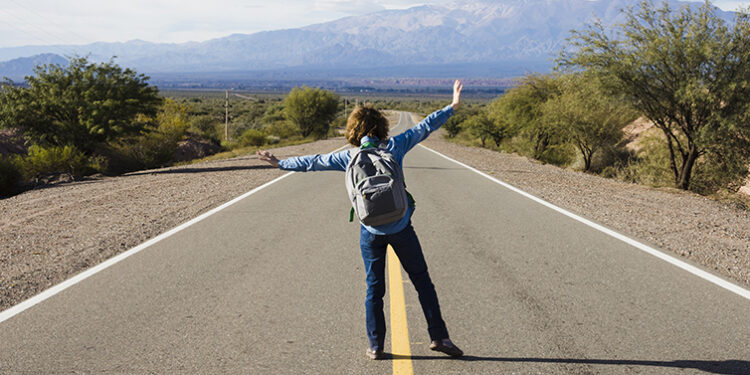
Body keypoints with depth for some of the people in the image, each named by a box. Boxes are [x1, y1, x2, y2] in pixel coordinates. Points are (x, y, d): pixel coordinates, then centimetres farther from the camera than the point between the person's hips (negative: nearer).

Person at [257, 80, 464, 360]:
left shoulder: (348, 157, 0)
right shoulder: (394, 146, -3)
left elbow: (313, 162, 8)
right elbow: (425, 127, 1)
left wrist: (280, 163, 21)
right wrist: (453, 106, 10)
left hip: (371, 231, 1)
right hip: (401, 227, -1)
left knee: (374, 288, 12)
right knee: (422, 281, 11)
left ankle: (375, 346, 17)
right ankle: (438, 336, 13)